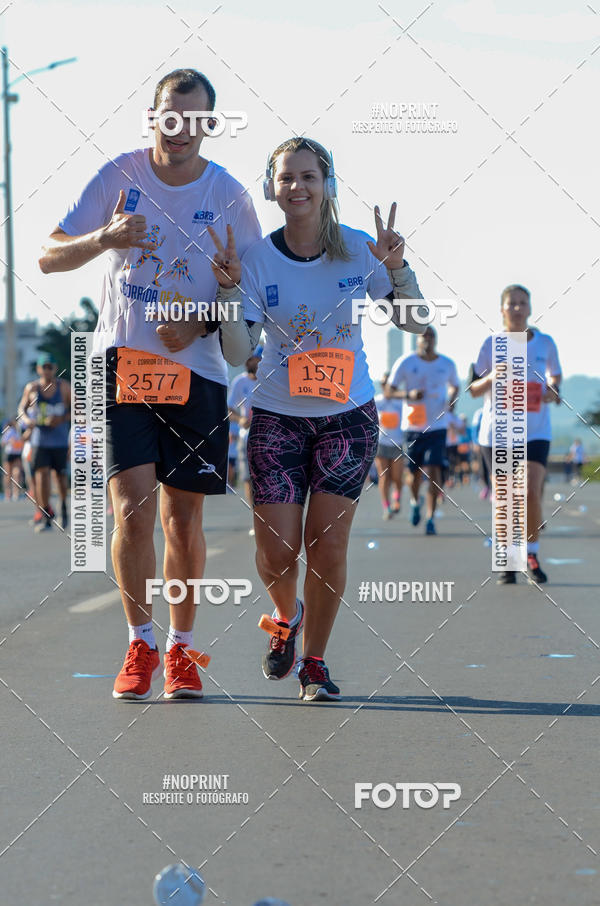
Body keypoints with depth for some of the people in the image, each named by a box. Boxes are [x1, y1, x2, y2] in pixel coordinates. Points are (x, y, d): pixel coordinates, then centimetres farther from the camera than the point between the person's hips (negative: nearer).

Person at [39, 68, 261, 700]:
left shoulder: (228, 195, -1)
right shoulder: (118, 177, -2)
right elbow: (50, 258, -2)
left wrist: (200, 324, -10)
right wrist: (104, 238, -22)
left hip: (195, 368, 1)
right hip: (121, 360, -1)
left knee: (184, 518, 4)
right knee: (132, 506, -12)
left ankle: (180, 648, 21)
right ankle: (139, 643, 3)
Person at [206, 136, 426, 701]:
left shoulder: (357, 250, -4)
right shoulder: (256, 258, -6)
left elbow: (413, 323, -3)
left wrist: (397, 267, -18)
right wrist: (230, 290, -24)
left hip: (348, 416, 0)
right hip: (277, 417, 0)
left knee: (327, 547, -4)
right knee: (276, 553, -5)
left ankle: (315, 661, 15)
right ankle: (286, 616, 30)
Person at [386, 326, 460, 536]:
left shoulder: (447, 364, 5)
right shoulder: (405, 363, -2)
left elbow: (454, 386, 23)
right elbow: (389, 391, -1)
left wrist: (451, 400, 1)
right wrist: (408, 394, -20)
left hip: (437, 426, 0)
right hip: (413, 425, 0)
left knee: (434, 470, -13)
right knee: (415, 472, 7)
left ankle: (431, 518, -9)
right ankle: (415, 501, 40)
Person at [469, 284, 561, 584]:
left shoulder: (545, 343, 3)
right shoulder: (491, 344, 0)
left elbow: (555, 375, 19)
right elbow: (474, 389, 2)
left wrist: (553, 390, -3)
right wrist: (492, 377, -19)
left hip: (535, 432, 0)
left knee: (531, 493, -14)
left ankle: (532, 554, 5)